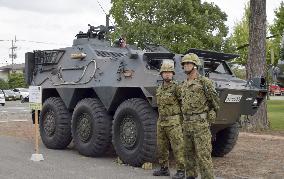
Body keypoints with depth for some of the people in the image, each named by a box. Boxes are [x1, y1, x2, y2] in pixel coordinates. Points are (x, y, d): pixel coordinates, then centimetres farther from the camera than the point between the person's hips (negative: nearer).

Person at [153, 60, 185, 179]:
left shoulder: (176, 88, -10)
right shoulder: (159, 89, 11)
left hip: (174, 122, -7)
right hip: (161, 122, 7)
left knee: (177, 148, -3)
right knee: (161, 148, 12)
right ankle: (164, 169, 25)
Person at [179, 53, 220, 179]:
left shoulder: (204, 82, -6)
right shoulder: (183, 86, 14)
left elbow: (215, 101, -2)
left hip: (200, 123, -7)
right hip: (186, 123, 7)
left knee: (203, 154, -7)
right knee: (188, 153, 13)